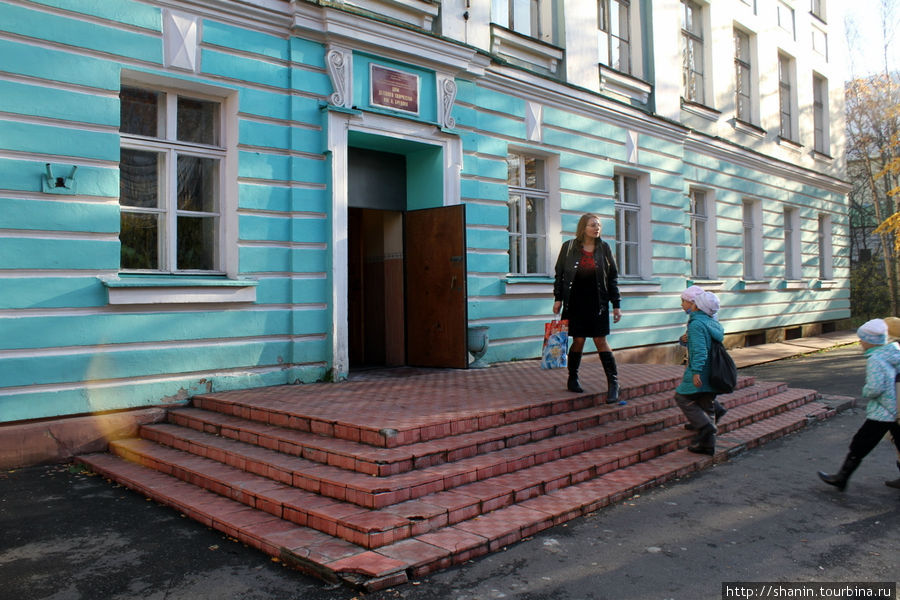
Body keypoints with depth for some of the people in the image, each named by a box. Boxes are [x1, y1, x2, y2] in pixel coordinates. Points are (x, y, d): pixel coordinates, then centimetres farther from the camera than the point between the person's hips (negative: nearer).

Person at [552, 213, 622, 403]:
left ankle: (613, 383, 0)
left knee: (600, 341, -4)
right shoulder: (569, 247, 1)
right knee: (578, 340, 1)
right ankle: (572, 379, 18)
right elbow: (559, 273, 7)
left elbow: (613, 277, 7)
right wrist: (558, 298, 0)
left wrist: (616, 304, 4)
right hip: (575, 302, 0)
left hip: (597, 302, 1)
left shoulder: (604, 248, 4)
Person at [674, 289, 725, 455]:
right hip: (713, 374, 9)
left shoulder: (696, 324, -15)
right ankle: (708, 444, 15)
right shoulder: (714, 323, 11)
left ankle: (704, 425, -8)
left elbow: (699, 350, -23)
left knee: (682, 396, 5)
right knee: (706, 406, 13)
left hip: (700, 374, -9)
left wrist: (696, 371, -24)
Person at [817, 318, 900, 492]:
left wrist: (865, 392, -7)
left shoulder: (875, 359, -19)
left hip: (882, 413, -8)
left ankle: (840, 479, 14)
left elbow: (874, 388, -26)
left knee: (859, 446, 3)